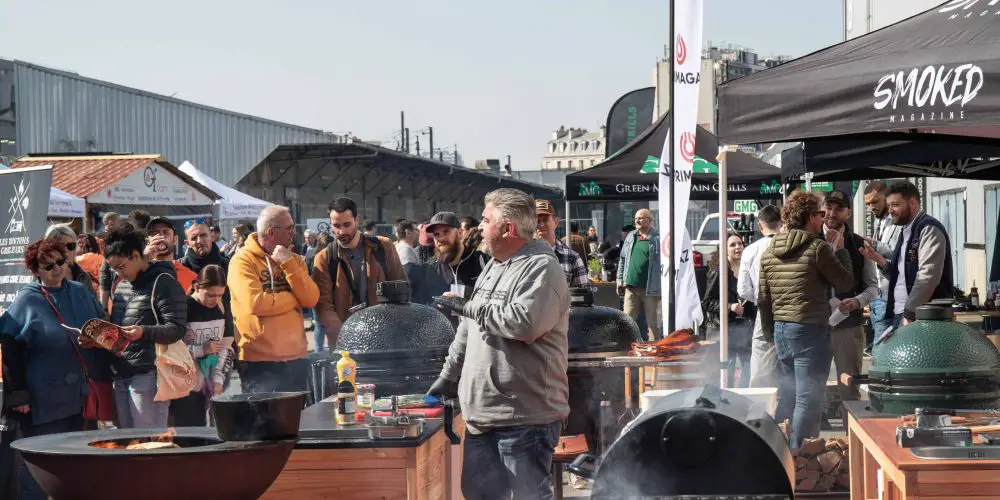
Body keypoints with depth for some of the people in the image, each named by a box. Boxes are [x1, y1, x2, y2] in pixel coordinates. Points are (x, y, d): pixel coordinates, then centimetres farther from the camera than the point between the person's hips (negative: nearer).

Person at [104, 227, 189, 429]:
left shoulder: (162, 282, -8)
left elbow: (177, 329, -14)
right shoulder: (129, 284, 19)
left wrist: (144, 332, -29)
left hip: (147, 375, -8)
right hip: (122, 375, 8)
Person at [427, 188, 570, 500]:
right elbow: (468, 330, 23)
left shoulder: (541, 268, -13)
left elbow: (525, 322, -29)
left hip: (524, 416, -9)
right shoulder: (492, 268, 16)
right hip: (483, 411, 9)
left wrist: (469, 308, -17)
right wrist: (448, 377, 20)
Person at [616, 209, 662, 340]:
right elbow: (622, 259, 20)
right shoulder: (631, 237, 13)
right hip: (631, 287, 5)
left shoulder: (658, 238, -4)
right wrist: (620, 280, 14)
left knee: (653, 322, 3)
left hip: (650, 289, -5)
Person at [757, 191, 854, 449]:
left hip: (780, 330, 8)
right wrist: (839, 251, 8)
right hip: (810, 331, -7)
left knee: (786, 396, 18)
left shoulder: (769, 252, 9)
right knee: (808, 399, -3)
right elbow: (846, 283, -4)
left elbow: (763, 301, 12)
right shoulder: (818, 248, -12)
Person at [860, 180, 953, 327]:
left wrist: (909, 315, -21)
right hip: (899, 315, 9)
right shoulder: (906, 232, 20)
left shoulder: (929, 229, -8)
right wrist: (880, 260, 5)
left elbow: (928, 276, -18)